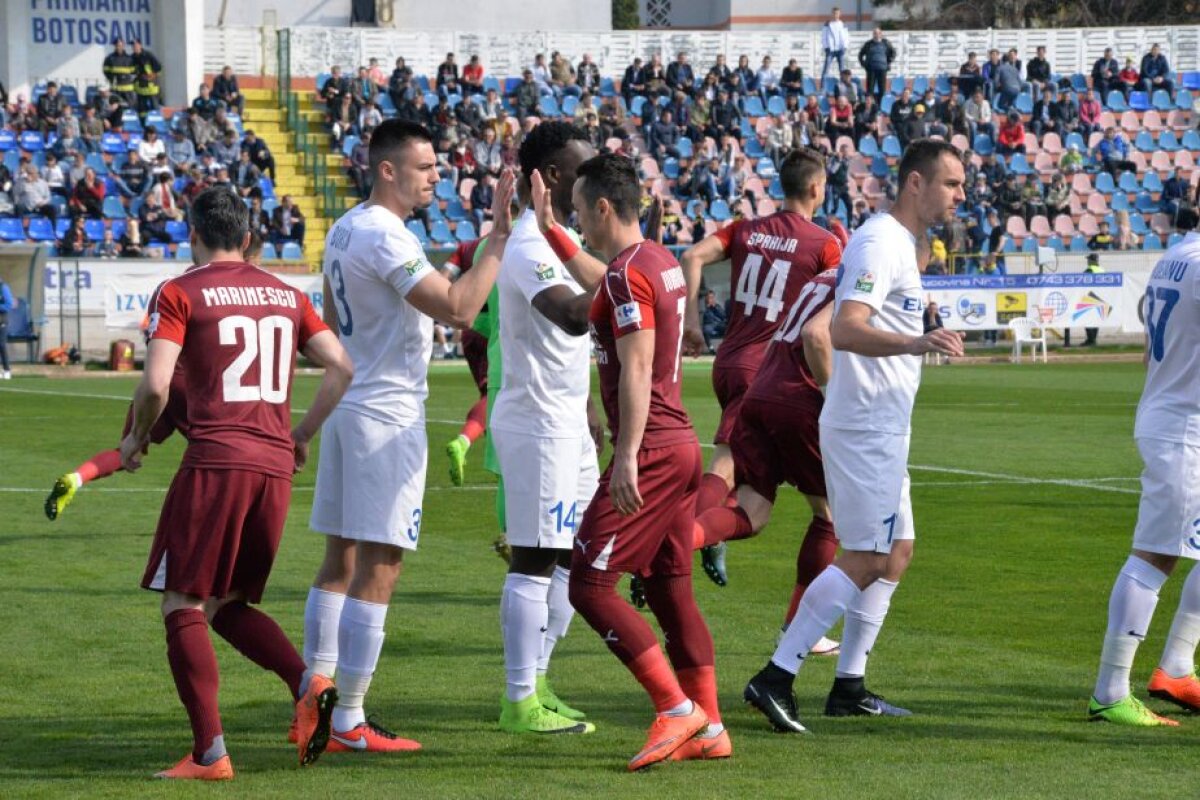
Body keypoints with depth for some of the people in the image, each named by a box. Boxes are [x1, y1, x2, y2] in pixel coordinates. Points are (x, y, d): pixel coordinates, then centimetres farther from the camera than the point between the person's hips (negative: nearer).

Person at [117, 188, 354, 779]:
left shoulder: (179, 294, -1)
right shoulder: (286, 295, 15)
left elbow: (155, 385, -10)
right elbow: (342, 368, 11)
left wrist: (136, 439, 8)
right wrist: (303, 435, 21)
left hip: (214, 461, -6)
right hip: (275, 465, 6)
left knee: (183, 606, 1)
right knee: (227, 604, 19)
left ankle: (210, 754, -7)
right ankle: (308, 685, -4)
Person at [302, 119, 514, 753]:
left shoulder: (344, 230, 13)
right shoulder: (385, 236, -18)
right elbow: (459, 308, -24)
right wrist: (499, 237, -19)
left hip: (347, 407, 10)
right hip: (387, 415, -10)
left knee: (340, 561, 13)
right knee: (377, 569, -7)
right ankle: (349, 723, -7)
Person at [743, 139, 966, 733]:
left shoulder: (895, 242, 16)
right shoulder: (880, 243, -16)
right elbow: (845, 330, -31)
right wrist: (913, 343, -45)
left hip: (881, 429, 11)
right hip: (867, 426, -11)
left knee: (895, 552, 13)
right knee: (865, 558, -12)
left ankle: (849, 686, 18)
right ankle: (776, 678, -14)